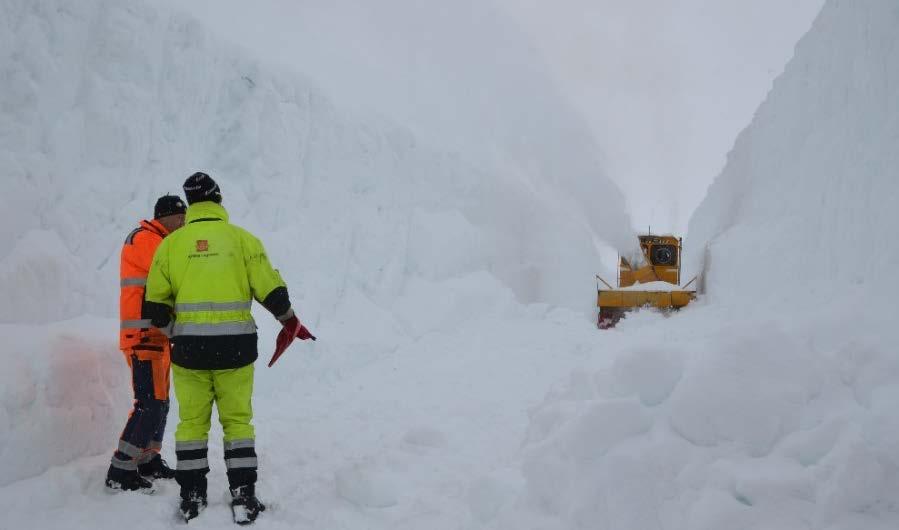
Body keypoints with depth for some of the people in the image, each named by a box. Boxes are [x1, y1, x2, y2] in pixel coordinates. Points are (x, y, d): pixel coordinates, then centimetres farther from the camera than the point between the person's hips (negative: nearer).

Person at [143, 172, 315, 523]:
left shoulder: (171, 244, 2)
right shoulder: (242, 238, -2)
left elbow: (156, 303, 3)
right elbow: (270, 288, -3)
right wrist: (290, 323, 14)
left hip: (189, 348, 1)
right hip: (234, 347, -1)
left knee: (192, 422, 12)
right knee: (237, 420, 9)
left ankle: (192, 498, 16)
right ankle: (243, 497, 6)